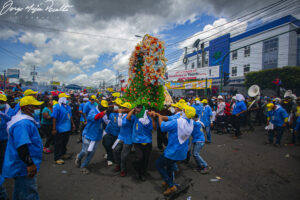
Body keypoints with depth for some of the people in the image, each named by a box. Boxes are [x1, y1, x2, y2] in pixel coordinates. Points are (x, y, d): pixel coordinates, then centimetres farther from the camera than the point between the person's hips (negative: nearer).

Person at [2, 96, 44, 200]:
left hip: (21, 167, 11)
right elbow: (21, 146, -32)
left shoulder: (25, 120, 10)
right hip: (24, 168, -11)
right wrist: (30, 164, -32)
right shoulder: (23, 123, -25)